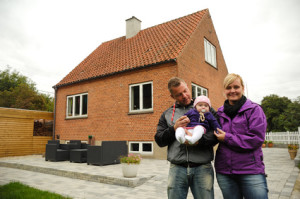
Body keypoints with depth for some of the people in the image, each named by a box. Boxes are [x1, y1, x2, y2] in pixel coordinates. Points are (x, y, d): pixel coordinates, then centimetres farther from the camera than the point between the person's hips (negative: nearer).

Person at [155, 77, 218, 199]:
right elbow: (159, 140, 8)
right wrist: (174, 129, -8)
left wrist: (199, 141, -19)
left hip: (202, 168, -1)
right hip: (177, 168, 1)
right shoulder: (167, 114, 13)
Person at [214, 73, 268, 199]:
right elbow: (214, 137, 18)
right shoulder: (220, 112, 10)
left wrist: (227, 138, -13)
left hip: (251, 171, -3)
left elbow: (257, 139, -13)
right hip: (224, 171, 4)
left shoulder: (254, 109, -3)